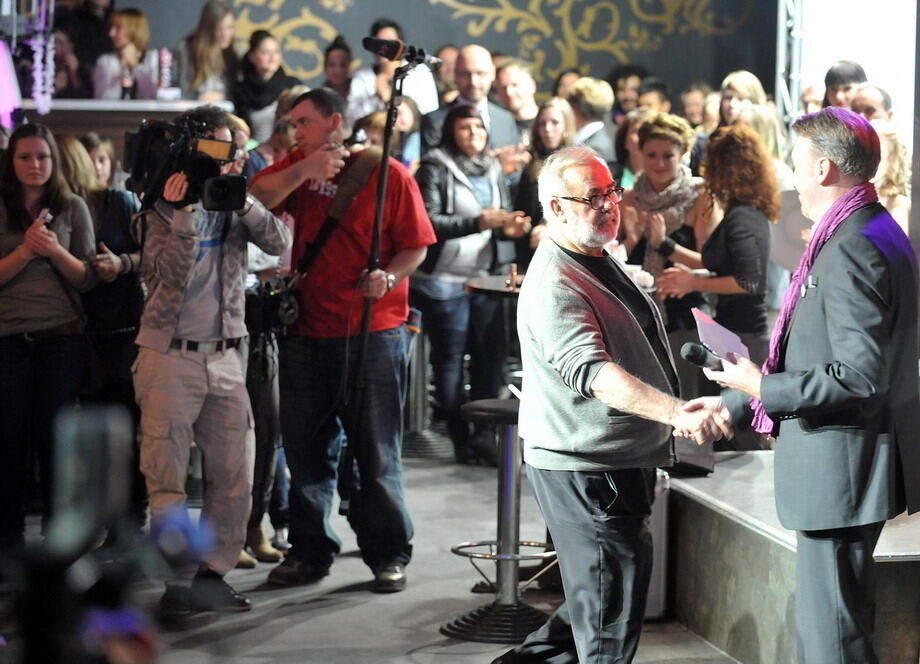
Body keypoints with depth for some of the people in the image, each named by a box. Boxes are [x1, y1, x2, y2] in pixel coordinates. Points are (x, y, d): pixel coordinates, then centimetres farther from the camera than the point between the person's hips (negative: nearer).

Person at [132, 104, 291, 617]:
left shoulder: (234, 202, 10)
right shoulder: (162, 207, -2)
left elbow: (279, 242, -6)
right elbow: (169, 274, -15)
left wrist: (241, 198, -15)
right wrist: (182, 213, -21)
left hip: (225, 356, 4)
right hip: (170, 356, -4)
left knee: (235, 475, 5)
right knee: (168, 478, -4)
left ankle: (213, 573, 16)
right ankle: (179, 580, 3)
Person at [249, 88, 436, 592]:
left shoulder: (387, 173, -3)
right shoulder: (295, 167, 10)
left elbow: (416, 244, -2)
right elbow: (256, 200, -7)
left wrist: (389, 278, -19)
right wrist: (303, 171, -19)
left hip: (373, 330, -4)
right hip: (305, 330, 4)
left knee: (376, 450, 3)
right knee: (306, 448, 11)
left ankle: (388, 554, 14)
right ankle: (310, 550, 24)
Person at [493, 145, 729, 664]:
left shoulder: (600, 261, 11)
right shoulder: (555, 288, -23)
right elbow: (595, 373, -38)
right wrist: (678, 414, -50)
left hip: (626, 462, 10)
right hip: (585, 470, -10)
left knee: (603, 596, 22)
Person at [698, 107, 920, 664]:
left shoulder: (853, 249, -21)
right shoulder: (871, 233, 13)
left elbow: (860, 377, -26)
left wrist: (762, 387, -16)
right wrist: (730, 404, 20)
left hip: (843, 467, -11)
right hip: (850, 466, 11)